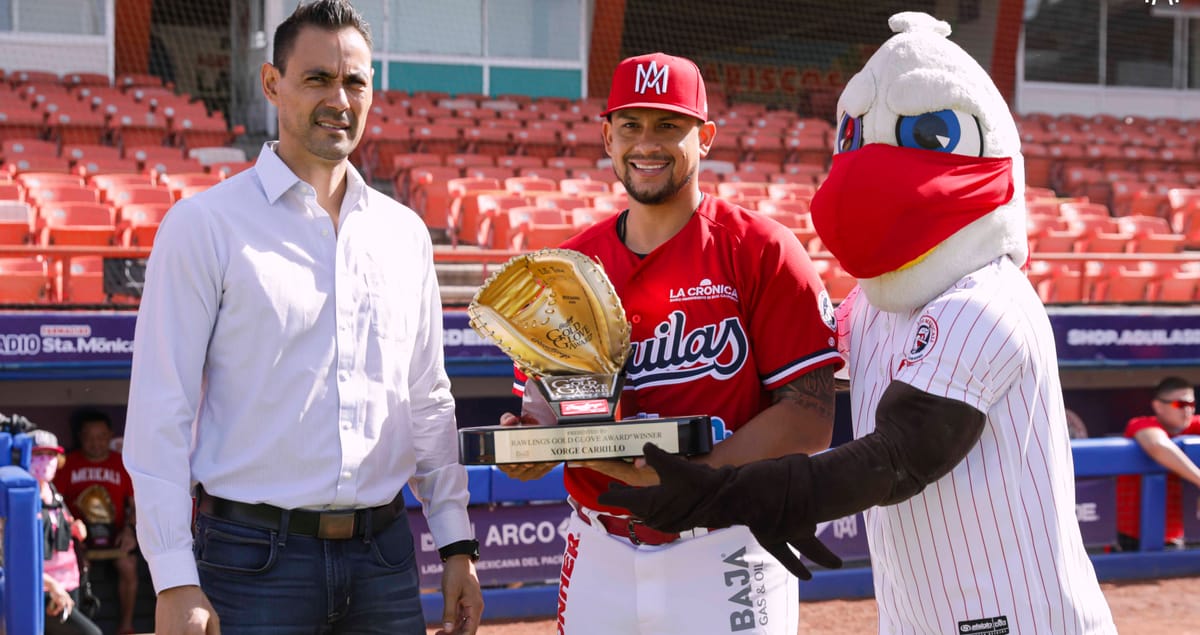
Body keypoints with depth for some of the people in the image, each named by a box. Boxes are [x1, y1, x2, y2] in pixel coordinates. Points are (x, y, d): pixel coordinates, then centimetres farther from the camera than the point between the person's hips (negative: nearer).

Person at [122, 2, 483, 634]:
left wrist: (457, 545, 10)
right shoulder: (205, 224, -4)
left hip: (384, 556, 4)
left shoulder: (405, 231, 10)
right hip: (253, 558, -4)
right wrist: (174, 581, -13)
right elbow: (161, 410, -8)